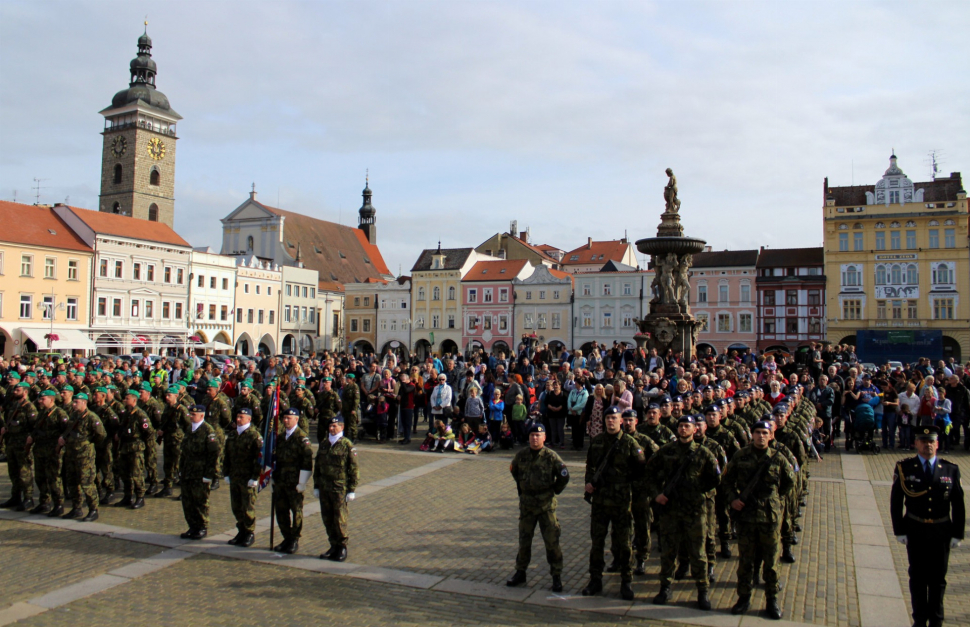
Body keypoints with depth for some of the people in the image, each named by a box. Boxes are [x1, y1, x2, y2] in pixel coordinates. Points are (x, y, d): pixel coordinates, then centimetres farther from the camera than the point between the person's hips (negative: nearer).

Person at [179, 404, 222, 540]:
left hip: (201, 475, -7)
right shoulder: (190, 430, 12)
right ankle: (193, 527, 24)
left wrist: (208, 474, -16)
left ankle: (202, 528, 17)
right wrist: (181, 469, 14)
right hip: (187, 473, 7)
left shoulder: (208, 431, -13)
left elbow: (215, 452, -15)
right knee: (187, 502, 11)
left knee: (200, 502, 3)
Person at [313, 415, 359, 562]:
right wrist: (316, 486, 14)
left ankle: (342, 547, 12)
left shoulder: (348, 445, -6)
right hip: (324, 488, 5)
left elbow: (354, 469, -6)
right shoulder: (324, 444, 11)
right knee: (327, 518, 9)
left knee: (340, 518, -1)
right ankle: (334, 546, 22)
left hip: (340, 488, -5)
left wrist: (352, 490, -9)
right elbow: (317, 466, 17)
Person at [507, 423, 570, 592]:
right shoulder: (521, 455, 0)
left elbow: (564, 476, -3)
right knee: (524, 541, 12)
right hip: (526, 504, 3)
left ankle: (556, 576, 11)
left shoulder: (551, 456, -11)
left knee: (552, 542, -1)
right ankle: (520, 573, 26)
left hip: (546, 504, -3)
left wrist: (554, 490, 2)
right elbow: (513, 470, 20)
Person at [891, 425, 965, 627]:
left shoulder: (951, 470, 0)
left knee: (938, 579, 10)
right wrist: (899, 531, -5)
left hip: (942, 532, 1)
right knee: (918, 577, 9)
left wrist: (957, 534, -1)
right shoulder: (904, 468, -3)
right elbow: (895, 501, -2)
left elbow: (958, 504, 2)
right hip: (915, 532, -1)